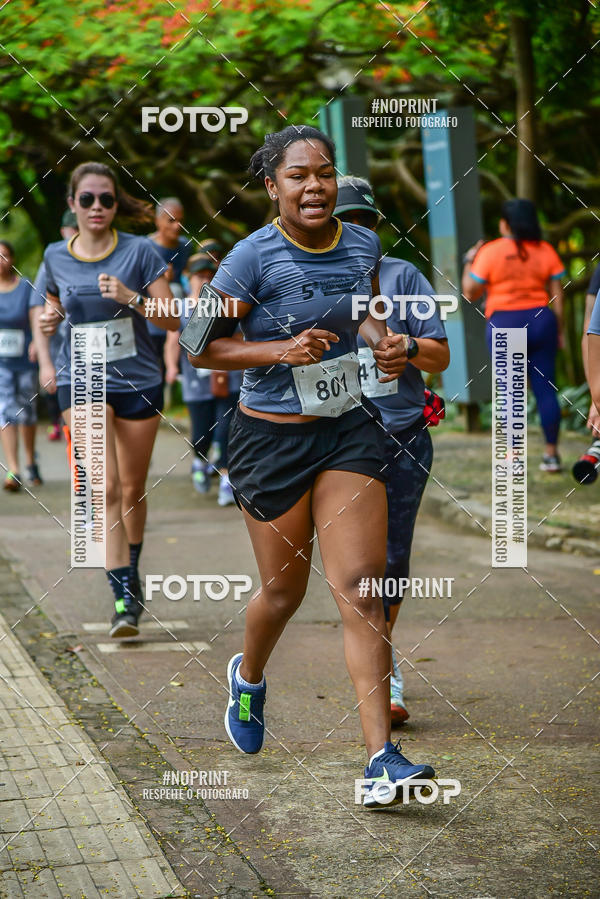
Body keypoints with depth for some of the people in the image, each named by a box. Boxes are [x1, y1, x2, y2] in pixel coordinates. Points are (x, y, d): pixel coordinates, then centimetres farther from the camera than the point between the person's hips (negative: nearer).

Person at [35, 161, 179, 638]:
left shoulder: (140, 251, -5)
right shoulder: (56, 257, 3)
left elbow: (172, 320, -7)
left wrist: (131, 297, -23)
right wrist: (45, 359, 4)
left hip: (139, 382, 0)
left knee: (133, 489, 11)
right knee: (106, 488, -14)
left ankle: (132, 572, 34)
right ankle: (124, 597, -16)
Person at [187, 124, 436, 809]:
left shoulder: (362, 244, 2)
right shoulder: (253, 257, -13)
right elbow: (200, 347, -9)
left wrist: (385, 344, -1)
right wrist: (281, 350, -21)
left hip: (350, 429, 3)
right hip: (273, 437, -3)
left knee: (361, 589, -7)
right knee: (283, 587, 10)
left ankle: (380, 758, -7)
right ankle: (248, 676, 46)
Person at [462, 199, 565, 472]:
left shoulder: (490, 252, -6)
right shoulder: (545, 251, 3)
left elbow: (470, 294, -3)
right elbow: (557, 296, 3)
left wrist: (469, 261, 10)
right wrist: (560, 331, 10)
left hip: (504, 326, -3)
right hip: (541, 322, 3)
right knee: (546, 390, 7)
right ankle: (551, 454, 11)